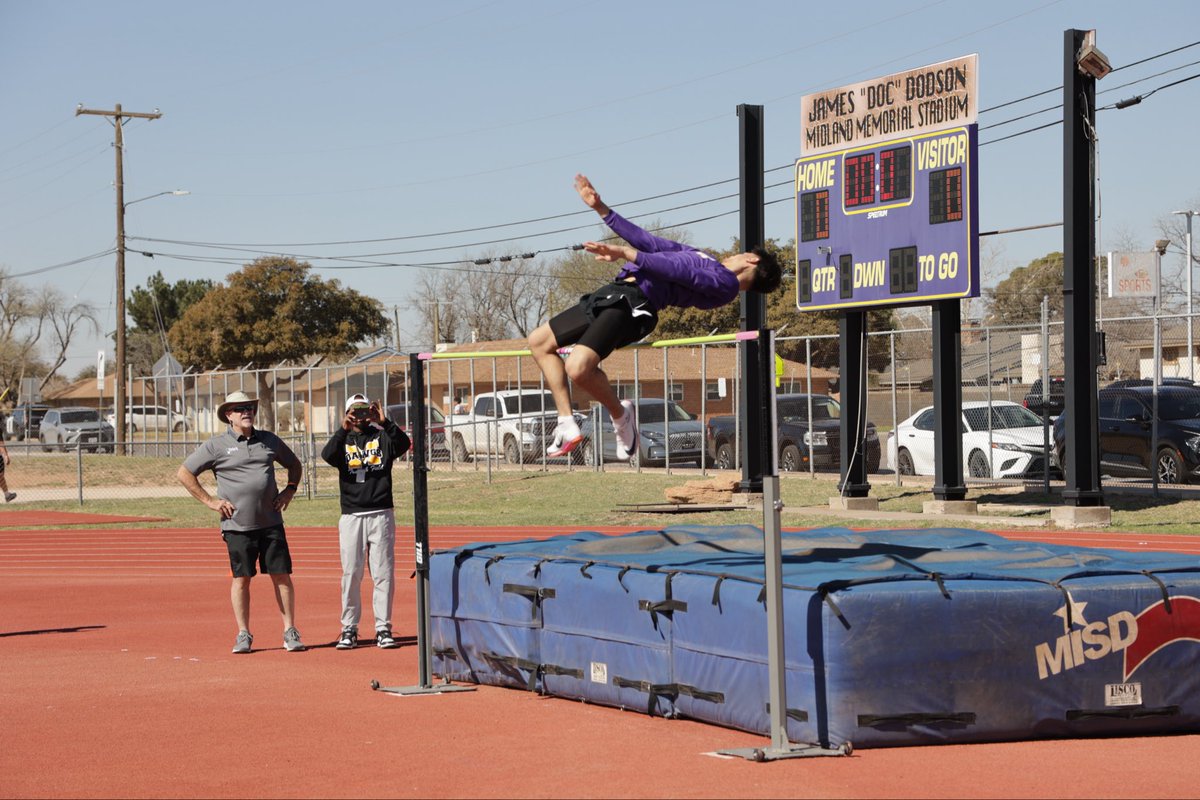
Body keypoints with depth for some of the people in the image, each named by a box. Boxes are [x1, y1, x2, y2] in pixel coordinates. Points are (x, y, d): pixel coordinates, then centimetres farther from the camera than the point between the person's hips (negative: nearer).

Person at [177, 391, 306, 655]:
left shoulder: (269, 440, 11)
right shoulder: (216, 445, 0)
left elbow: (294, 464, 26)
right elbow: (184, 473, 3)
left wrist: (290, 490, 10)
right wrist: (209, 500, -2)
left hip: (270, 522, 2)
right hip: (237, 525, -2)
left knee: (281, 575, 0)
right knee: (241, 579, 0)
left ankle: (290, 632, 6)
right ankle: (243, 635, 8)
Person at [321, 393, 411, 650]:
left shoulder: (382, 437, 8)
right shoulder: (342, 440, 8)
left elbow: (403, 444, -13)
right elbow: (328, 456, -14)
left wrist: (384, 422, -27)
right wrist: (343, 430, -27)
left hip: (381, 515, 0)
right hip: (351, 516, 0)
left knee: (383, 573, 0)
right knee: (350, 574, 1)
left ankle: (383, 628, 5)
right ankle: (349, 629, 7)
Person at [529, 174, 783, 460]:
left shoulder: (726, 284, -3)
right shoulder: (703, 259, 27)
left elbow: (682, 273, -17)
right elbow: (649, 242, 30)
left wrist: (626, 254, -25)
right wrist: (600, 207, 29)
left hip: (634, 302, -11)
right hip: (615, 293, 11)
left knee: (578, 367, -31)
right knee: (539, 341, 10)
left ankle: (620, 414, 0)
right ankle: (567, 424, 6)